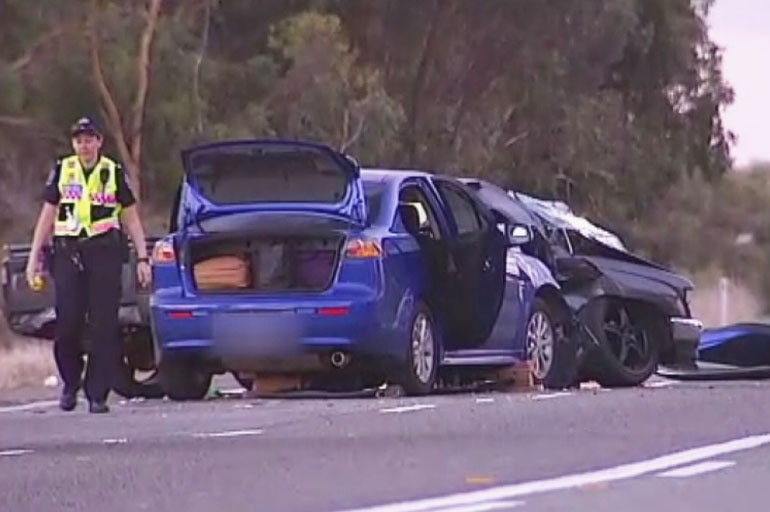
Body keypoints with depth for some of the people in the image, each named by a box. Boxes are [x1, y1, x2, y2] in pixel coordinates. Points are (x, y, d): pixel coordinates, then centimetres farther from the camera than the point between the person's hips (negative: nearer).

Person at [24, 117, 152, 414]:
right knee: (68, 322, -6)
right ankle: (70, 382, 17)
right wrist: (34, 257, 9)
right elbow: (47, 216, 14)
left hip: (105, 253, -1)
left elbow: (131, 219, 11)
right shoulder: (62, 171, 11)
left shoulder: (114, 173, 9)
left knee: (104, 325, -5)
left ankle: (97, 394, 0)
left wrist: (142, 259, 4)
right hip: (68, 252, 1)